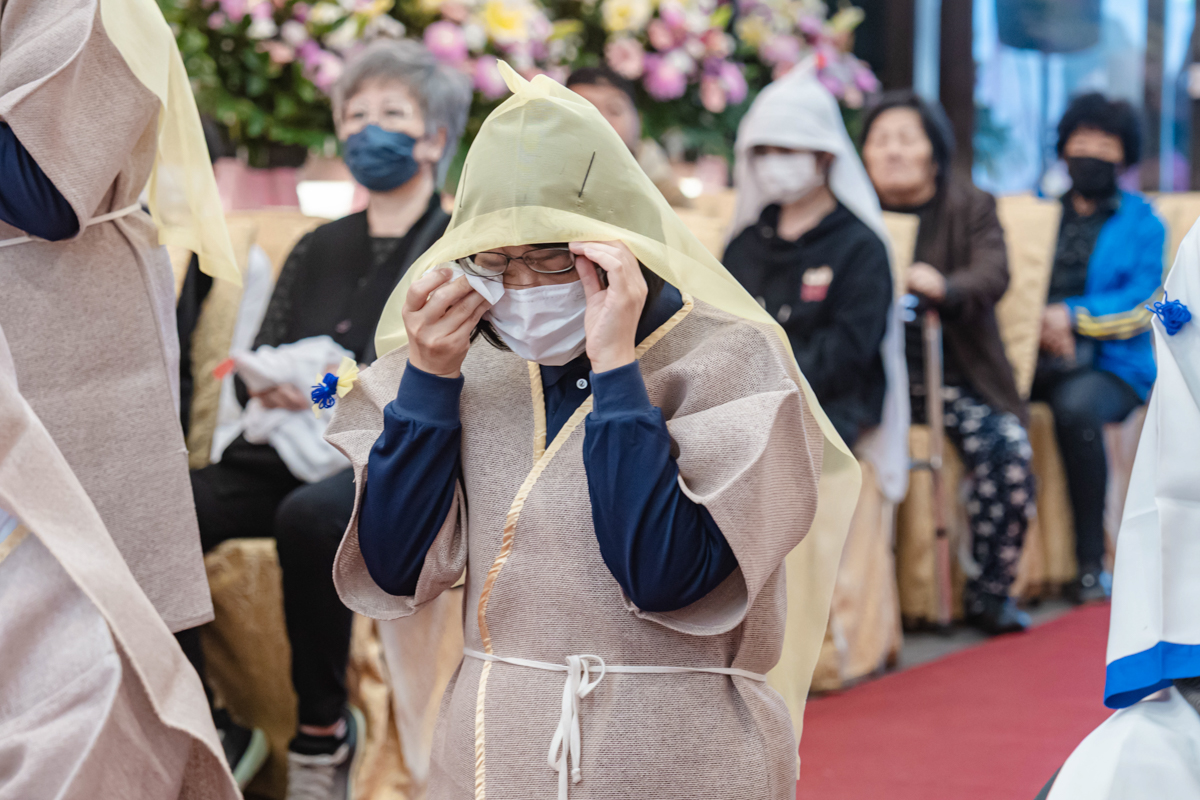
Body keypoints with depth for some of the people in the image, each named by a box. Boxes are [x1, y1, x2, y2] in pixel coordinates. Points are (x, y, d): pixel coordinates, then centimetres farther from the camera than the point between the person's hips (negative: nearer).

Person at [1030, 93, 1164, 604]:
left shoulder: (1141, 221, 14)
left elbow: (1142, 306, 2)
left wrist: (1072, 316, -11)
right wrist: (1041, 324, -5)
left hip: (1110, 364, -2)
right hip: (1034, 353, 3)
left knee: (1076, 407, -37)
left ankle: (1091, 563, -29)